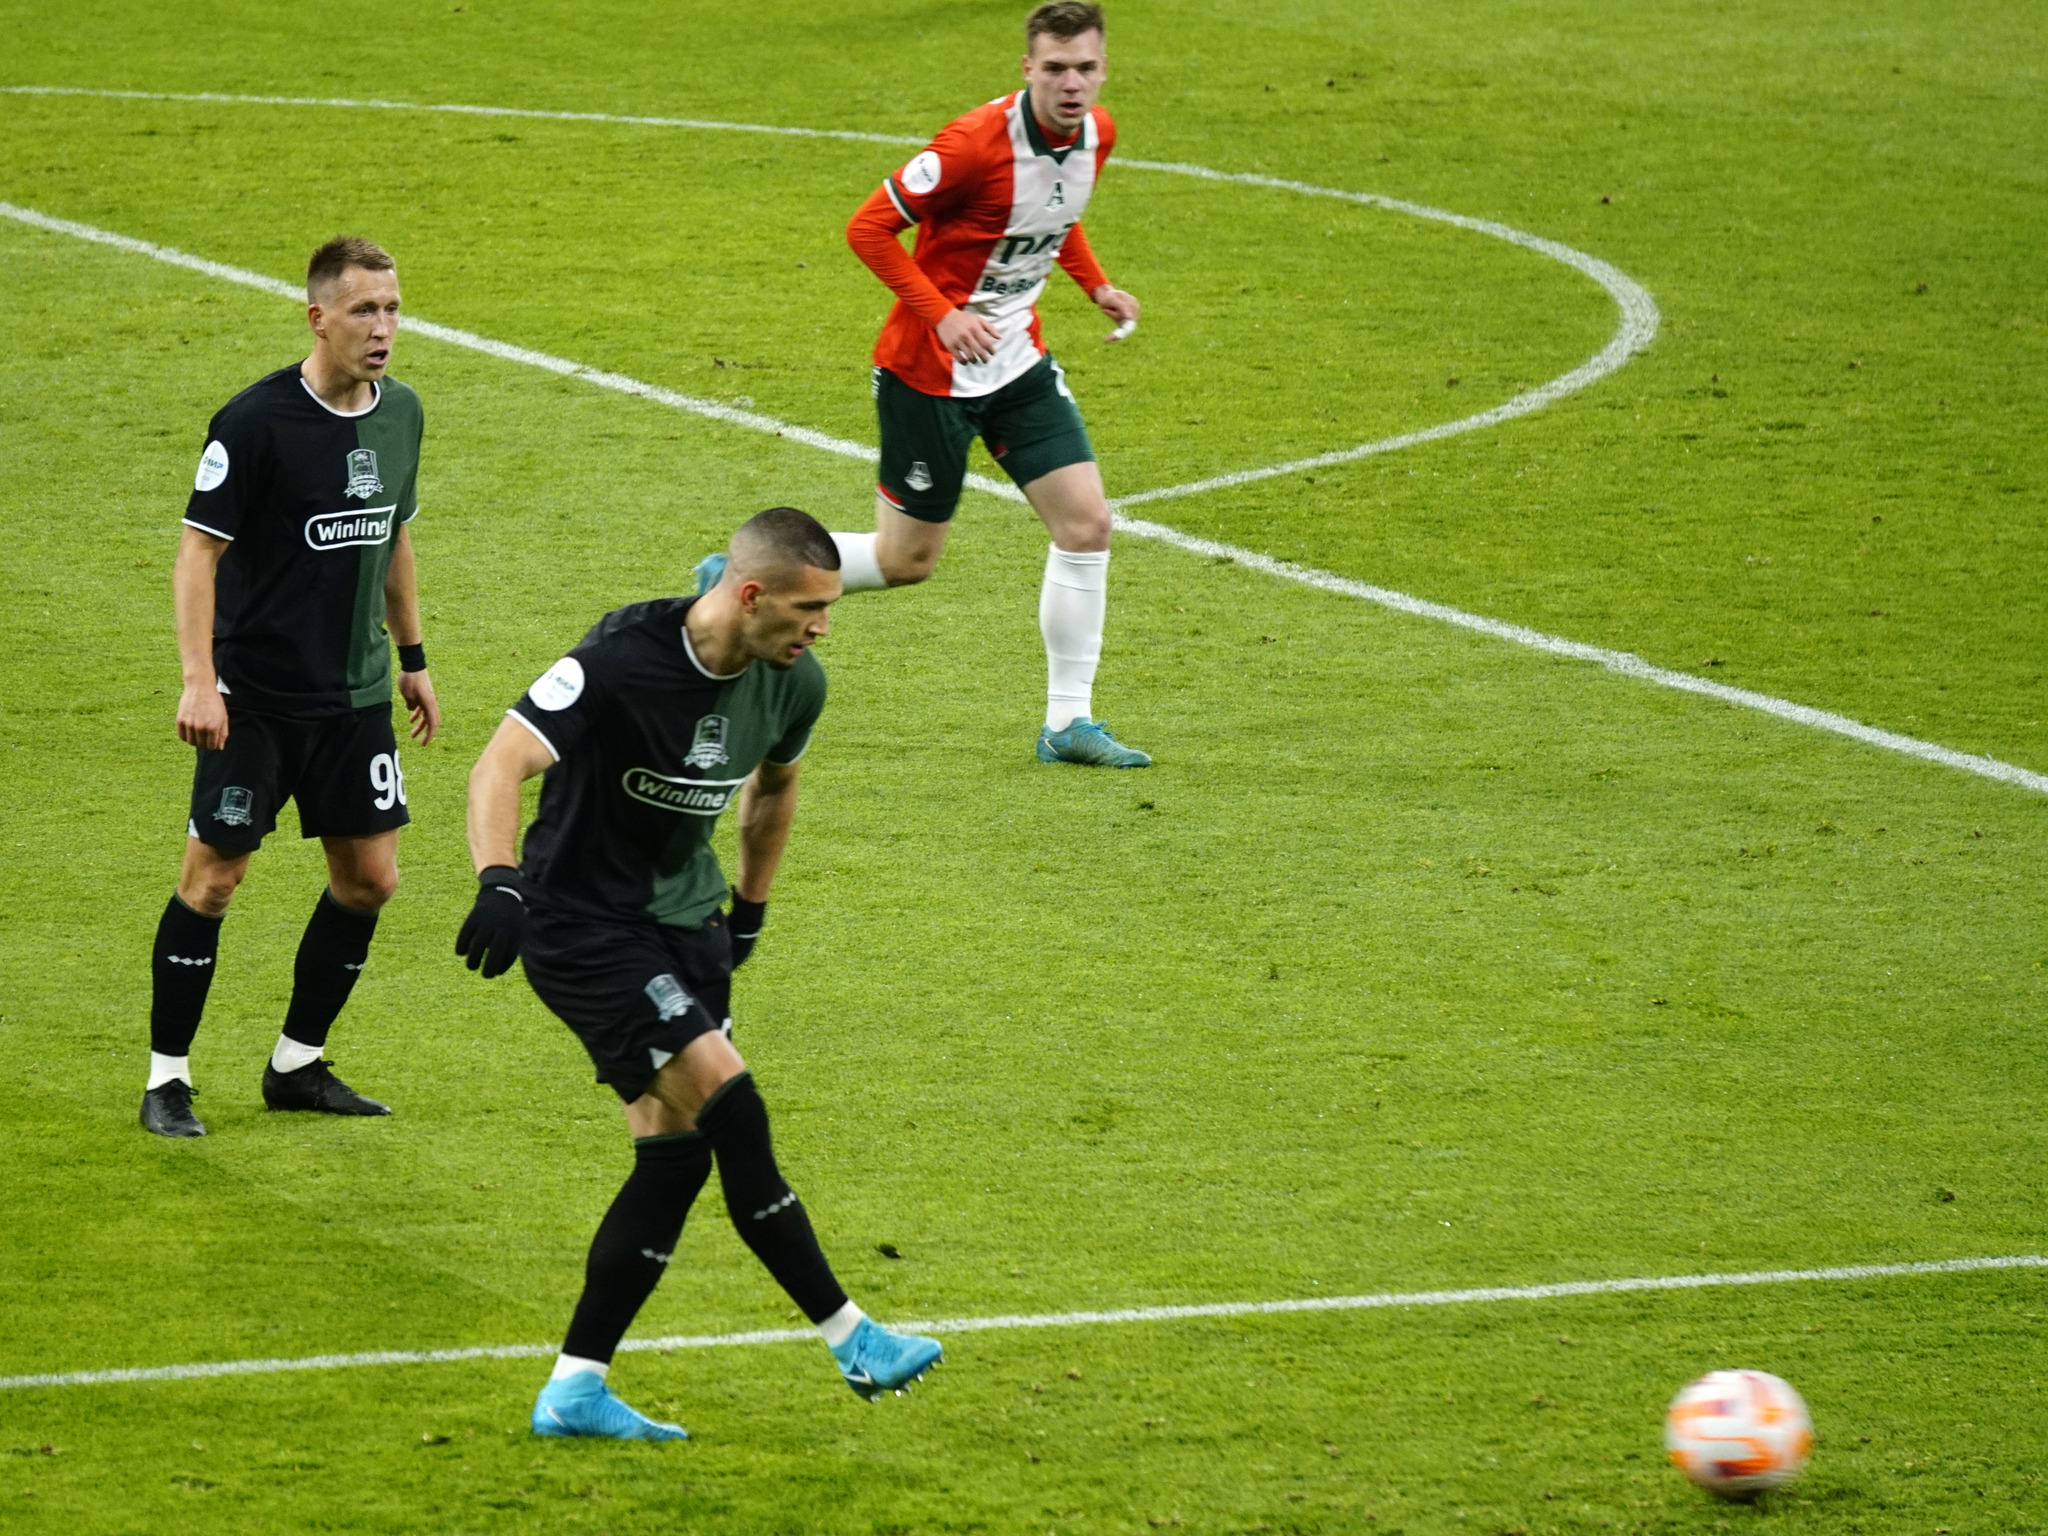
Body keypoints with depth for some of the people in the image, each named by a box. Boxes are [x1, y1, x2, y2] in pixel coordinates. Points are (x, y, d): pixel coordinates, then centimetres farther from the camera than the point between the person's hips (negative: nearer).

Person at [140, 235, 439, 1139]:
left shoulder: (400, 413, 5)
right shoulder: (257, 421, -16)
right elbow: (199, 550, -14)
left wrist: (412, 658, 22)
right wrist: (199, 681, -21)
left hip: (356, 694, 6)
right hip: (256, 695, -6)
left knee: (369, 877, 7)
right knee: (213, 878, -2)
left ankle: (297, 1066, 21)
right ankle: (166, 1080, 7)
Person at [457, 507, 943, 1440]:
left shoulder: (792, 684, -2)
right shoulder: (624, 660, -24)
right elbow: (503, 761, -32)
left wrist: (749, 909, 25)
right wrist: (498, 881, -48)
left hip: (680, 920, 8)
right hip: (581, 924, -8)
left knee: (678, 1154, 1)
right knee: (729, 1104, -19)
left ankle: (574, 1389, 8)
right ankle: (847, 1338, -11)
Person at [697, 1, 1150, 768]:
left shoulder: (1096, 134, -1)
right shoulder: (977, 143, -26)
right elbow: (869, 227, -20)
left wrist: (1095, 283, 7)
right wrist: (943, 314, -26)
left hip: (1017, 359, 7)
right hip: (927, 369, -7)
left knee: (1086, 524, -4)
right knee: (906, 558, 2)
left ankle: (1068, 723, 5)